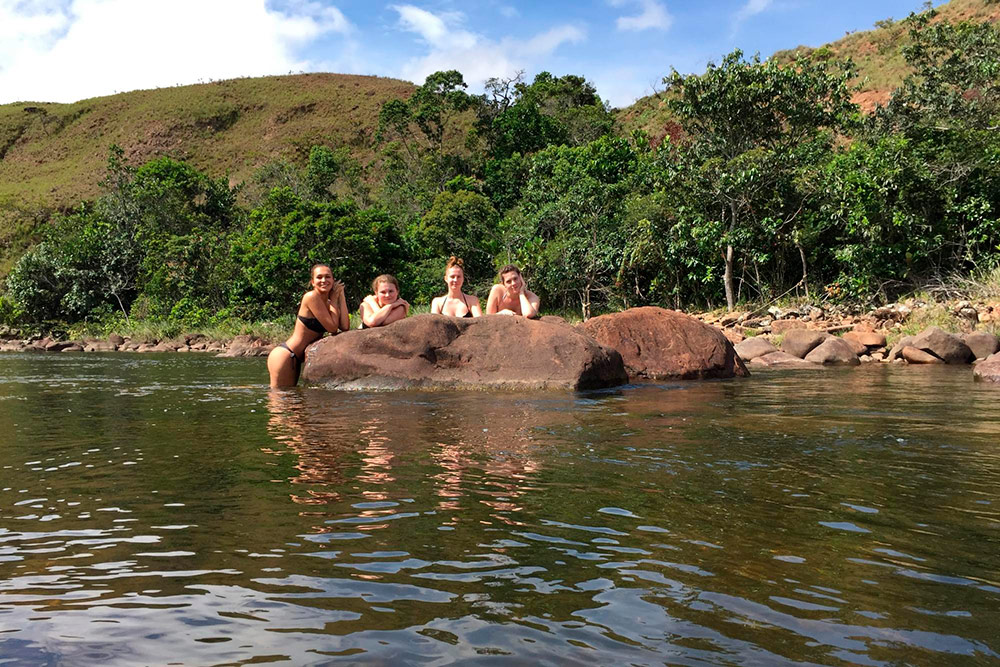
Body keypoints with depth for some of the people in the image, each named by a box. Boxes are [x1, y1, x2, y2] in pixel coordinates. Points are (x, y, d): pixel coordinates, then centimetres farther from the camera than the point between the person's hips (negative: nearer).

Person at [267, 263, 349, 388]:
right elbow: (332, 328, -18)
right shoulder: (311, 297, -16)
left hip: (295, 358, 9)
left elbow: (345, 327, -8)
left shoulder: (327, 303, 9)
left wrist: (341, 296, -3)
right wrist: (334, 299, -7)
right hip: (283, 356, -9)